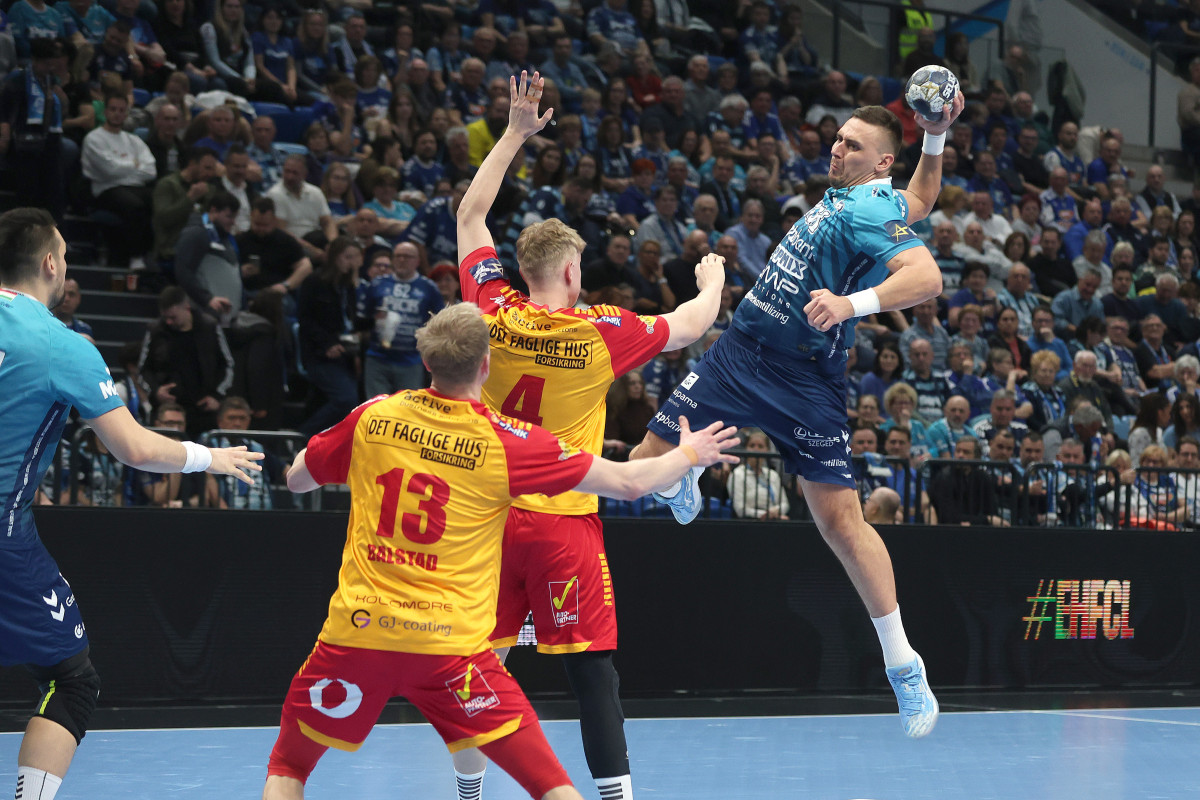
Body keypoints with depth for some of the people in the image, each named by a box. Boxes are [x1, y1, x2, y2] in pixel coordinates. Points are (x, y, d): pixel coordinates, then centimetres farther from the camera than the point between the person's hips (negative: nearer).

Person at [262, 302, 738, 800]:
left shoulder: (373, 417, 3)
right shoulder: (507, 440, -4)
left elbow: (296, 479, 18)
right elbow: (629, 483, 1)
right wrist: (690, 453, 20)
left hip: (357, 630, 2)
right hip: (450, 643, -2)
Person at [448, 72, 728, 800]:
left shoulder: (495, 314, -3)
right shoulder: (601, 331, -9)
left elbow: (472, 215, 11)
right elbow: (691, 326, 7)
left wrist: (516, 133, 15)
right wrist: (712, 282, 29)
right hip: (564, 522, -3)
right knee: (592, 664, 0)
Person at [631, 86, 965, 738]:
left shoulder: (873, 210, -16)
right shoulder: (845, 195, 8)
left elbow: (927, 276, -32)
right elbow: (922, 201, 22)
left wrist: (852, 302, -45)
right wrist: (934, 140, 9)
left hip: (803, 381, -7)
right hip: (740, 349, 7)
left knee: (839, 518, -10)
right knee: (648, 464, 3)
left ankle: (902, 665, 0)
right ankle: (685, 479, 43)